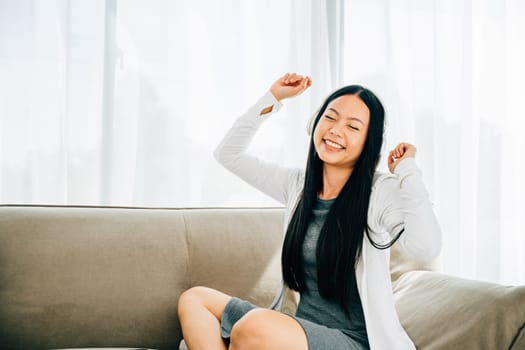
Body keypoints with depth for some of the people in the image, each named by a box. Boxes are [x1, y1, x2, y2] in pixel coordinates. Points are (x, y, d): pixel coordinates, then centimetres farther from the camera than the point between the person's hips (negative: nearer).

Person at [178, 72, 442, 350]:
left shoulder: (382, 192, -11)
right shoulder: (298, 183, 7)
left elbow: (426, 247, -30)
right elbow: (228, 154, 13)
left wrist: (407, 170, -19)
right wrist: (273, 98, 9)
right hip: (297, 327, 7)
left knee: (253, 326, -33)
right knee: (194, 299, -2)